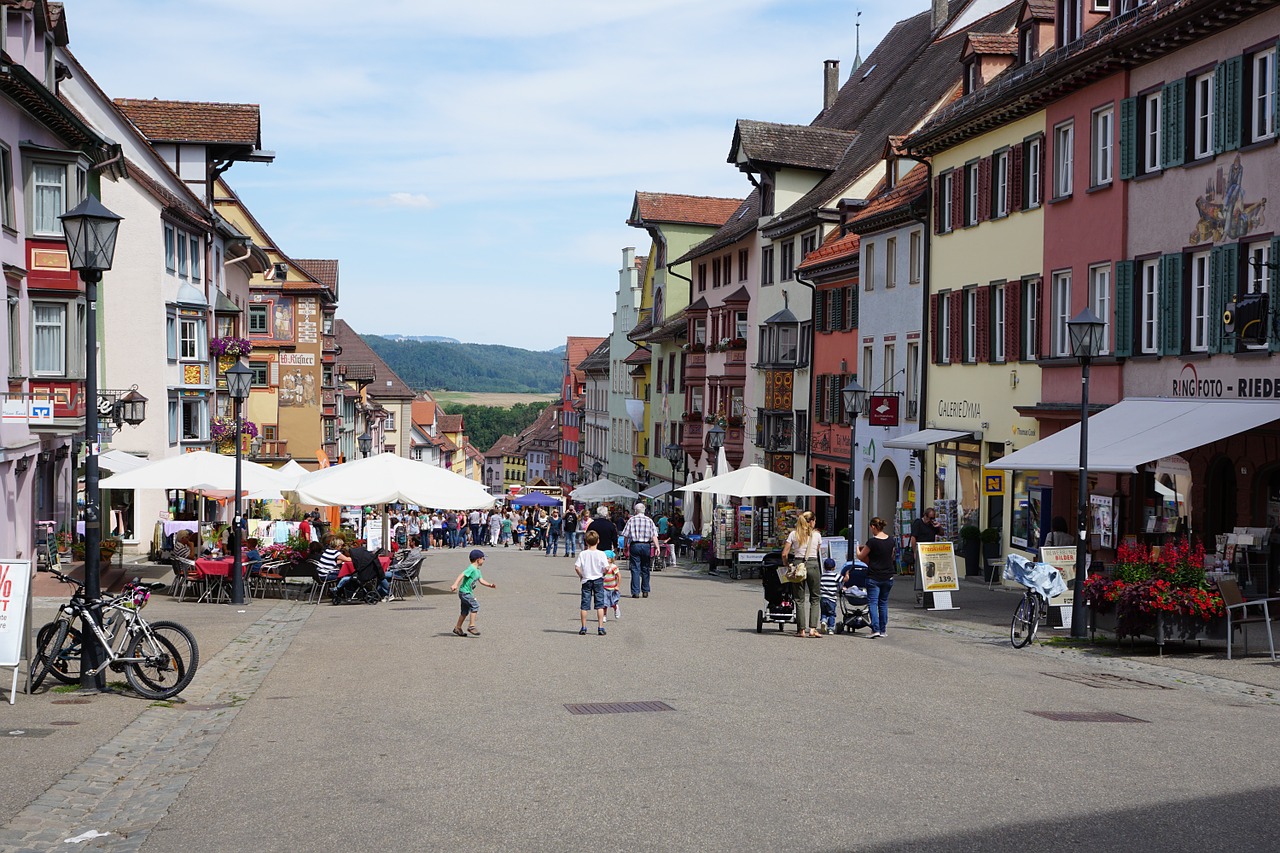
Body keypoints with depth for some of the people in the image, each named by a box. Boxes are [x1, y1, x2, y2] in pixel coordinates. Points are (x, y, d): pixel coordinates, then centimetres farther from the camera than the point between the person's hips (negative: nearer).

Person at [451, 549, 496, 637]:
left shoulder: (477, 570, 12)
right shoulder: (471, 569, -19)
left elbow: (481, 581, 15)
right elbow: (461, 575, -28)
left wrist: (490, 585, 1)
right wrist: (455, 585, -39)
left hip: (467, 593, 10)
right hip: (464, 592, -10)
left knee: (465, 611, 16)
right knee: (475, 605, -17)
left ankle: (458, 628, 26)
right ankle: (471, 626, -14)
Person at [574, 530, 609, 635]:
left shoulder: (582, 554, -6)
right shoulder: (601, 554, -9)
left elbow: (577, 567, -11)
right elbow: (606, 568, -14)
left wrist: (581, 576, 5)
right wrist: (602, 573, 7)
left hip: (586, 580, 1)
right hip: (598, 580, -1)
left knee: (584, 605, 6)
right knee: (599, 605, 3)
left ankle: (583, 627, 9)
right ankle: (601, 627, -1)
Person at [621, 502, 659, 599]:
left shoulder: (631, 520, 1)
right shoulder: (649, 520, 4)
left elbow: (626, 535, 1)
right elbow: (654, 536, -4)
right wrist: (657, 546, -7)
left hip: (635, 545, -1)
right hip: (647, 545, 1)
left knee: (635, 569, 0)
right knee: (645, 569, 11)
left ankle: (635, 592, -6)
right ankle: (645, 591, 14)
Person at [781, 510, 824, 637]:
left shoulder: (793, 534, 4)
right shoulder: (817, 535, 4)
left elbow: (784, 554, 0)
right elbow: (818, 551, 13)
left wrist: (786, 565, 16)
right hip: (813, 565, -1)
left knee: (799, 599, 7)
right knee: (815, 598, 8)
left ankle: (801, 629, 4)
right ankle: (812, 628, -2)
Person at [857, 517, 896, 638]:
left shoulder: (872, 541, -15)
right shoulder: (890, 540, 3)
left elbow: (860, 557, -5)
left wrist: (858, 548, 17)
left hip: (874, 577, -5)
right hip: (888, 577, 5)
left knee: (873, 602, -2)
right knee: (883, 603, 14)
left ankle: (876, 629, -14)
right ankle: (883, 630, 17)